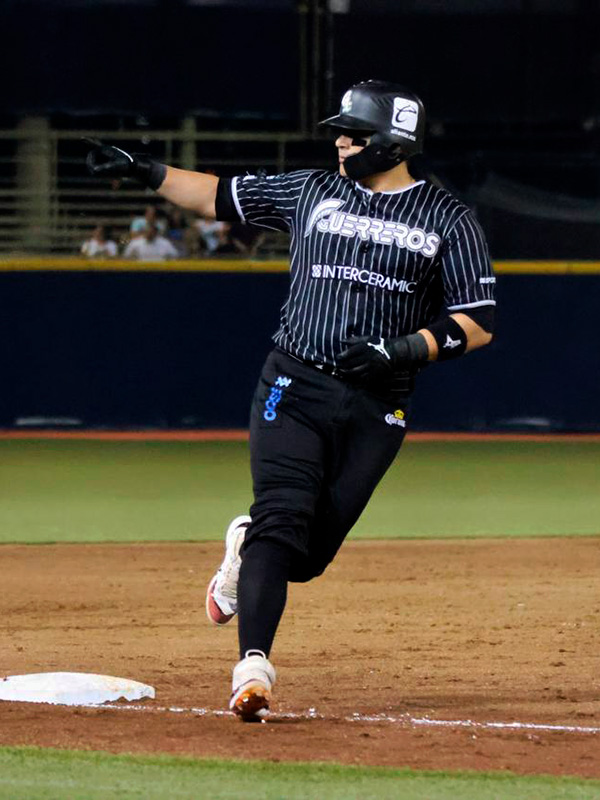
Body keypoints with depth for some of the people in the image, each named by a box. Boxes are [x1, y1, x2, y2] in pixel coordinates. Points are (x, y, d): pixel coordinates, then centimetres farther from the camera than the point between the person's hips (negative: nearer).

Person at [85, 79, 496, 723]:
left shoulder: (448, 221, 3)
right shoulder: (311, 192, 11)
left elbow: (477, 324, -1)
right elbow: (220, 197, 20)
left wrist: (404, 351, -15)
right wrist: (147, 172, 9)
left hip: (376, 410, -1)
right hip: (294, 389, 1)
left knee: (310, 552, -1)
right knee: (281, 526, -18)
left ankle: (247, 548, 33)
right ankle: (253, 667, -21)